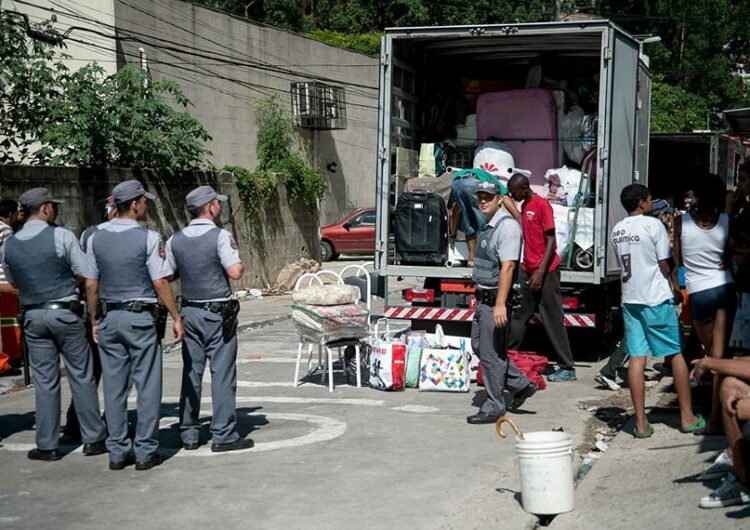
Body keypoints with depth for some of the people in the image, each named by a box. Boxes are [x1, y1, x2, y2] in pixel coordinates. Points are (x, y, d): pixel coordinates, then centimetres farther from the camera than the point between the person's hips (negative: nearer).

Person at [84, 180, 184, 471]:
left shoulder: (96, 239, 5)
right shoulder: (148, 238, -10)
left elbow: (90, 285, 7)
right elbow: (160, 283, -10)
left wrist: (95, 320, 16)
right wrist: (176, 318, -3)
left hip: (109, 318, 5)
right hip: (141, 318, -5)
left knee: (114, 387, 9)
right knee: (147, 386, 3)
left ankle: (117, 452, 14)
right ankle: (145, 452, 5)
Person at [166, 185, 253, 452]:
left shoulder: (175, 240, 5)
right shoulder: (220, 236, -11)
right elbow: (235, 272, -17)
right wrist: (239, 261, 4)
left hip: (189, 310, 6)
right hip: (217, 312, -5)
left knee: (191, 372, 10)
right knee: (222, 373, -2)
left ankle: (188, 434, 14)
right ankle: (223, 435, -1)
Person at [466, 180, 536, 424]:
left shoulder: (507, 226, -16)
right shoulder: (487, 226, 15)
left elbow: (507, 267, -24)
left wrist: (500, 304, -29)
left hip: (496, 300, -10)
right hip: (484, 298, 10)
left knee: (491, 353, -3)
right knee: (478, 345, 15)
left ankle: (494, 408, 8)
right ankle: (521, 385, 26)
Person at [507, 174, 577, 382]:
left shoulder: (542, 205, -13)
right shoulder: (524, 206, 14)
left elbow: (551, 241, -16)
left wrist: (540, 273, -20)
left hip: (545, 272, -8)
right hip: (528, 270, 9)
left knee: (553, 319, -5)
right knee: (518, 316, 10)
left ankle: (567, 368, 0)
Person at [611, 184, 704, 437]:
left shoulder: (617, 230, 9)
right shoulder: (653, 225, -9)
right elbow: (665, 265, -6)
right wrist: (675, 289, 10)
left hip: (630, 299, 5)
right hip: (656, 299, -5)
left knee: (636, 358, 3)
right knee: (678, 354, 6)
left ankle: (641, 422, 3)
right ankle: (687, 417, 10)